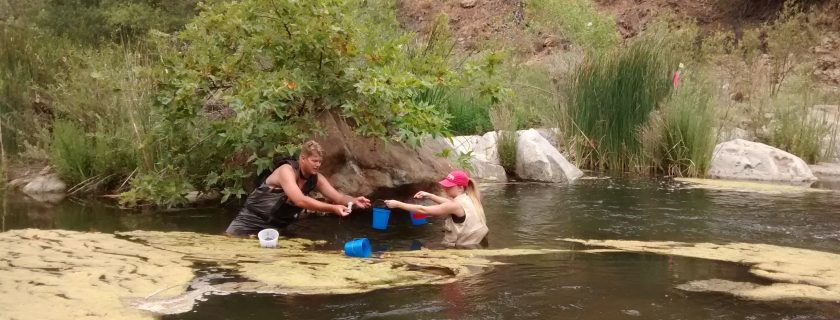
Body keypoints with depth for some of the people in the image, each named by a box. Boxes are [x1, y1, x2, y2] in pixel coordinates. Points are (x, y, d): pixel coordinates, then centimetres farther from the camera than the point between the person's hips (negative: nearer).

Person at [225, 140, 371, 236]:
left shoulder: (316, 178, -6)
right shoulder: (286, 170, -27)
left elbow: (338, 197, -5)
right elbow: (300, 200, -40)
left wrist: (354, 201, -29)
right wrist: (333, 208, -45)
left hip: (276, 226, 6)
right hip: (252, 219, -6)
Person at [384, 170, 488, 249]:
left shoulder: (456, 205, -20)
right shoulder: (469, 198, 3)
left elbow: (423, 210, -17)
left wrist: (398, 204, -12)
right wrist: (429, 196, 12)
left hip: (465, 249, -8)